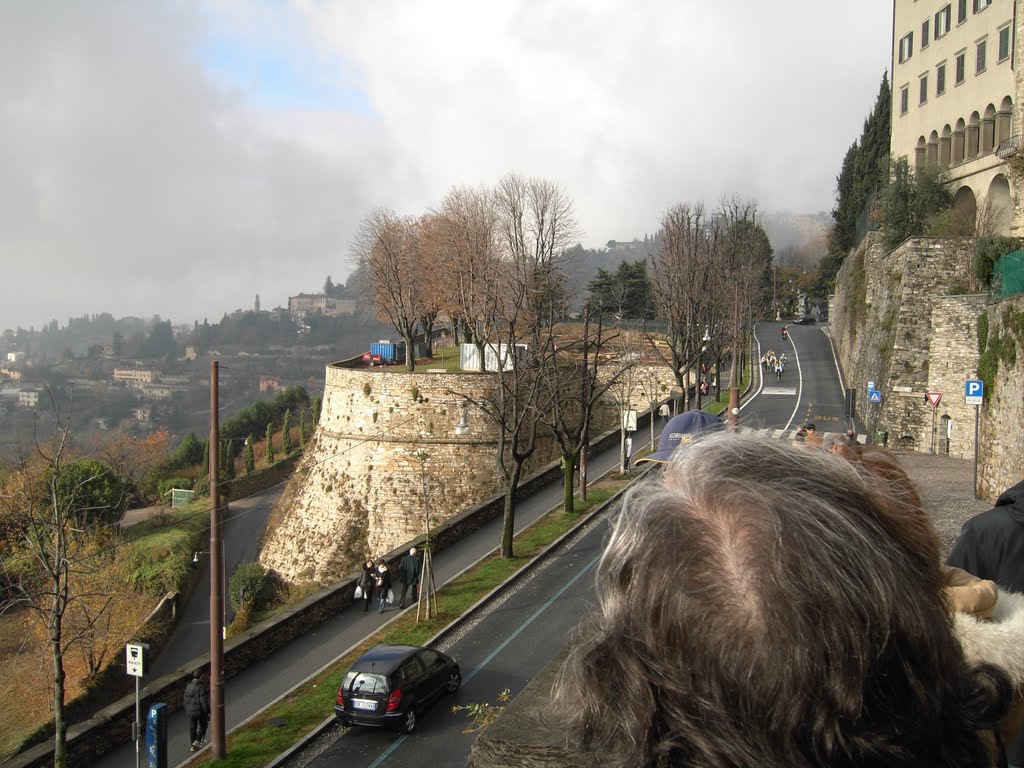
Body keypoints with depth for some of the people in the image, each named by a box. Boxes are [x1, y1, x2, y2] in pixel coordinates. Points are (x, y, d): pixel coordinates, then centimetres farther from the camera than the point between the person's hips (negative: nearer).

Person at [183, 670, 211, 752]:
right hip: (200, 711, -5)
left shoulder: (188, 686, -1)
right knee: (203, 725, 19)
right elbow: (204, 701, -22)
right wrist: (207, 712, -12)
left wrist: (187, 710, 19)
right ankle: (197, 741, 10)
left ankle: (193, 745, 22)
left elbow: (185, 699, 6)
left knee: (192, 727, 14)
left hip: (190, 711, 5)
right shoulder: (201, 687, -21)